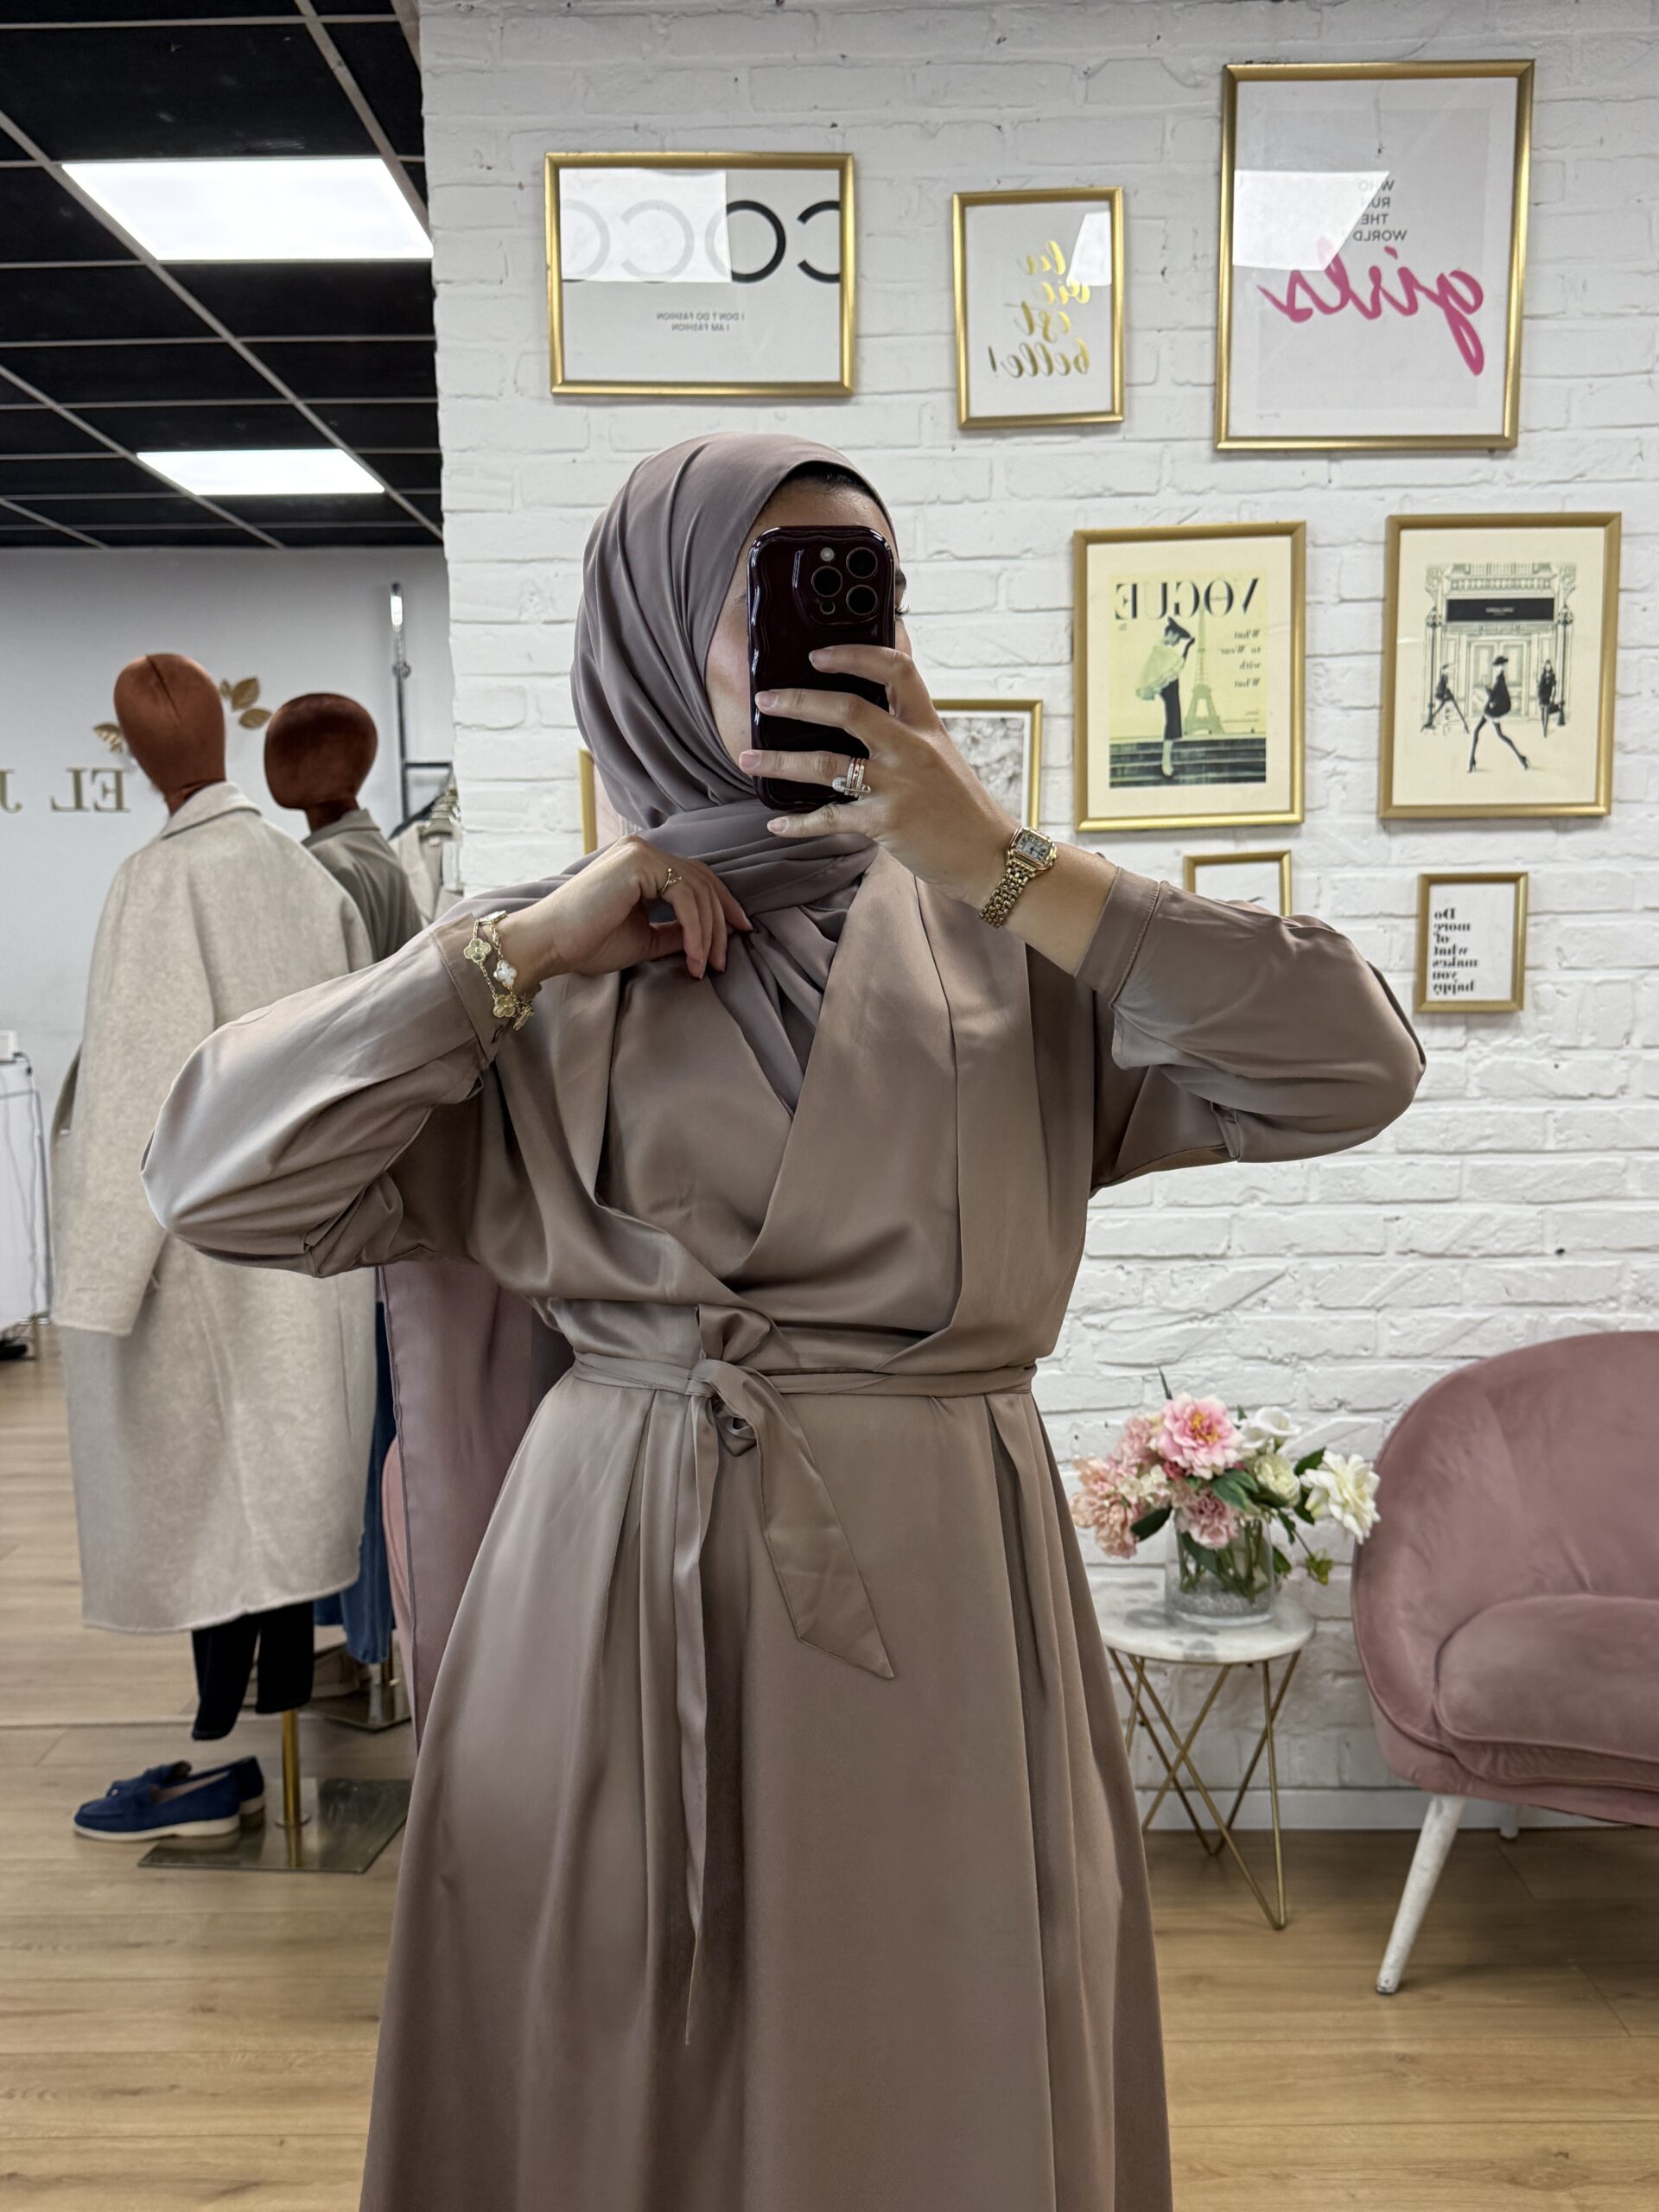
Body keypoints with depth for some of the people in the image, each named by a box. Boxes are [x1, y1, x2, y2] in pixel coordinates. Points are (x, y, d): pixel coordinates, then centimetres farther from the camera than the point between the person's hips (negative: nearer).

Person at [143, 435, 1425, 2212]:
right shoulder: (534, 963, 4)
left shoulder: (1015, 941, 3)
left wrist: (997, 862, -12)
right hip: (620, 1595, 0)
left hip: (936, 1595, 1)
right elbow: (216, 1172, -5)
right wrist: (535, 944, -9)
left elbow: (1350, 1067, -9)